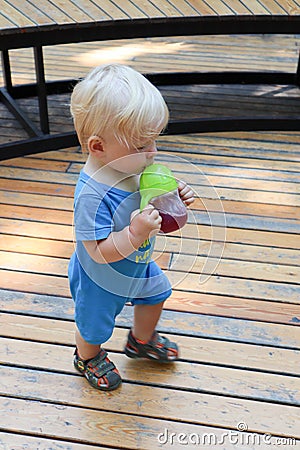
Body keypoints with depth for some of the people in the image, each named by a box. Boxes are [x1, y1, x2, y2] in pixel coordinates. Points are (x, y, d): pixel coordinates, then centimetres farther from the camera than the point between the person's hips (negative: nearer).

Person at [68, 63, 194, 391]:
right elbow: (98, 251, -36)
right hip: (102, 280, -7)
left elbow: (149, 209, 0)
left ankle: (141, 340, 62)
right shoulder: (92, 193, -40)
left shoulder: (136, 166, -17)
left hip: (139, 264, 7)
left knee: (155, 295, 31)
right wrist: (135, 234, -48)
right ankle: (87, 358, 56)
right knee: (94, 327, 20)